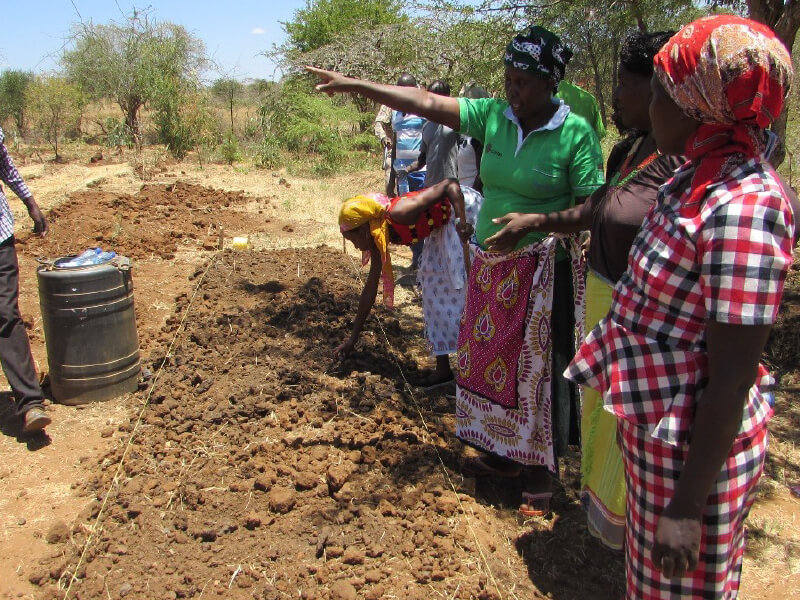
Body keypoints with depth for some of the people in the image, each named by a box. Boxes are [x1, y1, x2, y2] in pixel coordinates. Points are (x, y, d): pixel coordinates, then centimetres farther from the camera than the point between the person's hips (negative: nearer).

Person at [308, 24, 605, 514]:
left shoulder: (575, 134, -11)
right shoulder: (492, 115, 2)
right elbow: (426, 103, -1)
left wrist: (534, 223, -26)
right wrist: (352, 85, -3)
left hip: (543, 275, -6)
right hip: (491, 267, 6)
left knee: (541, 370, 4)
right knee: (492, 359, 15)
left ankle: (544, 472, 23)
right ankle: (504, 455, 35)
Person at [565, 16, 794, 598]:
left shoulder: (743, 207, -28)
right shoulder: (700, 178, 1)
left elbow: (732, 379, -27)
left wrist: (687, 506, -21)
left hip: (695, 447, -9)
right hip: (655, 424, 9)